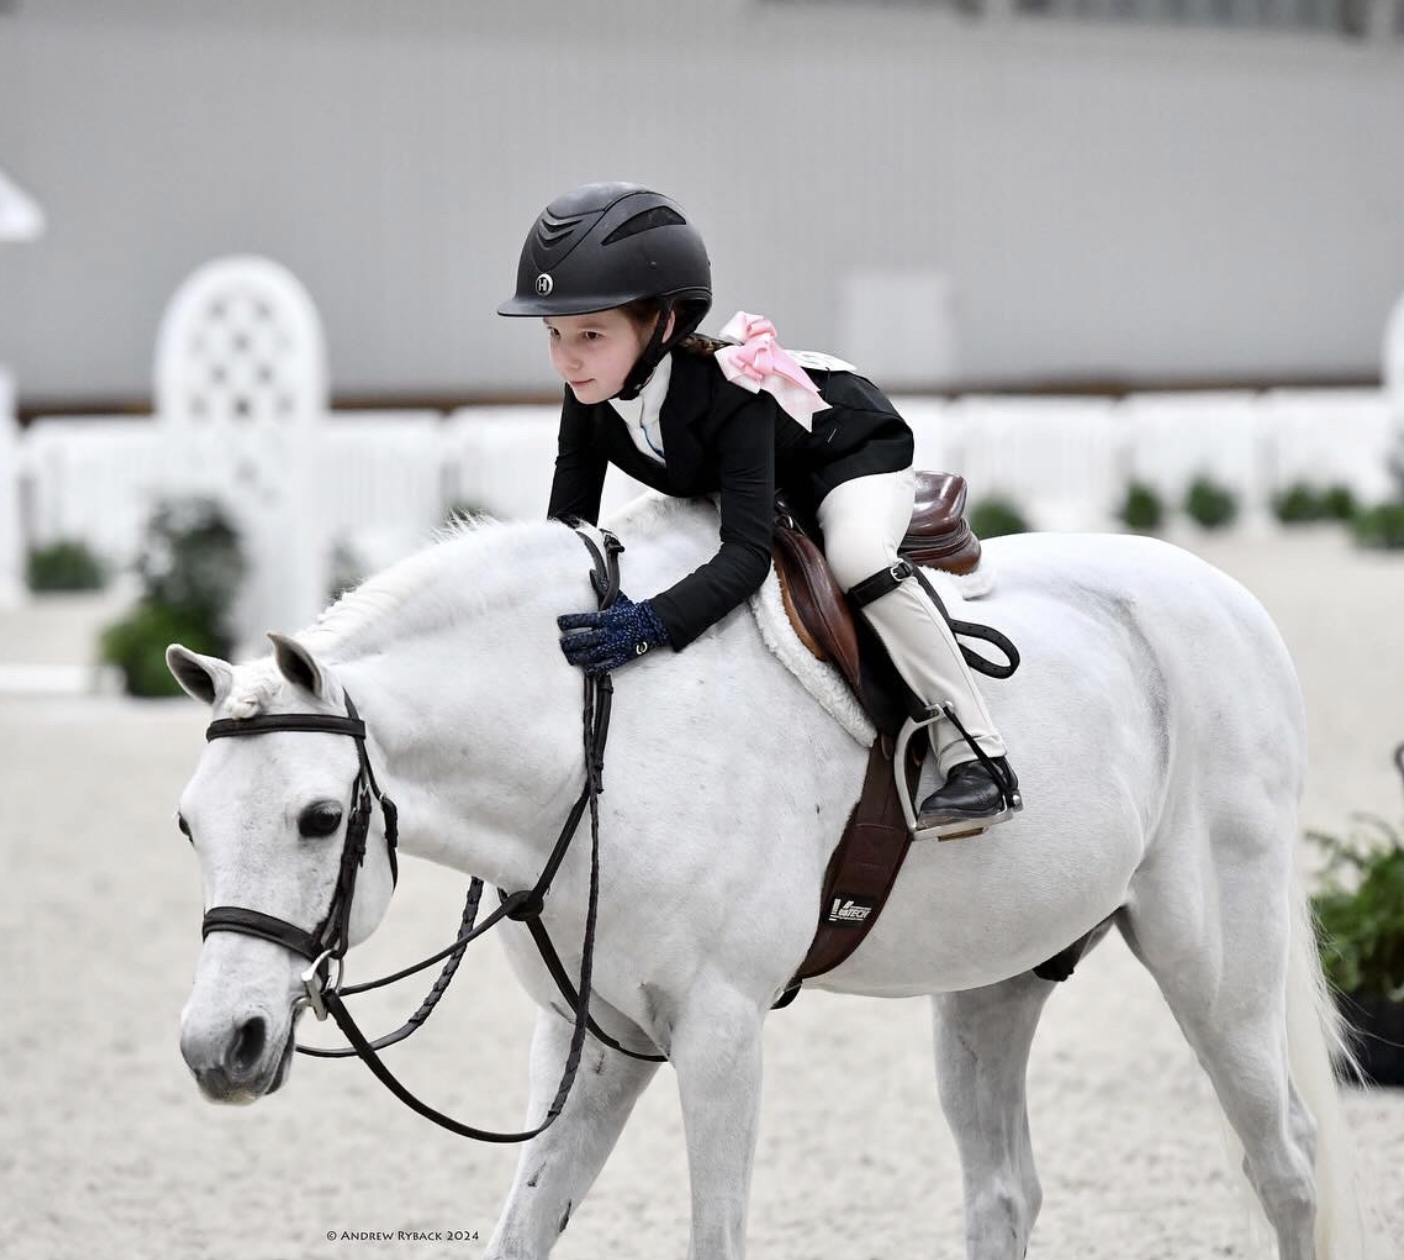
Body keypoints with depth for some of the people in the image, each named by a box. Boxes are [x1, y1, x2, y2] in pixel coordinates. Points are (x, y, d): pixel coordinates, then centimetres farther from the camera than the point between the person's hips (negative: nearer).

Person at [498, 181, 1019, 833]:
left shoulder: (727, 392, -41)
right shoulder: (590, 402, -22)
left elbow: (747, 550, -47)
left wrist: (652, 624, -61)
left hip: (855, 452, -8)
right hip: (738, 479, 8)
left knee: (855, 554, -36)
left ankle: (977, 758, -32)